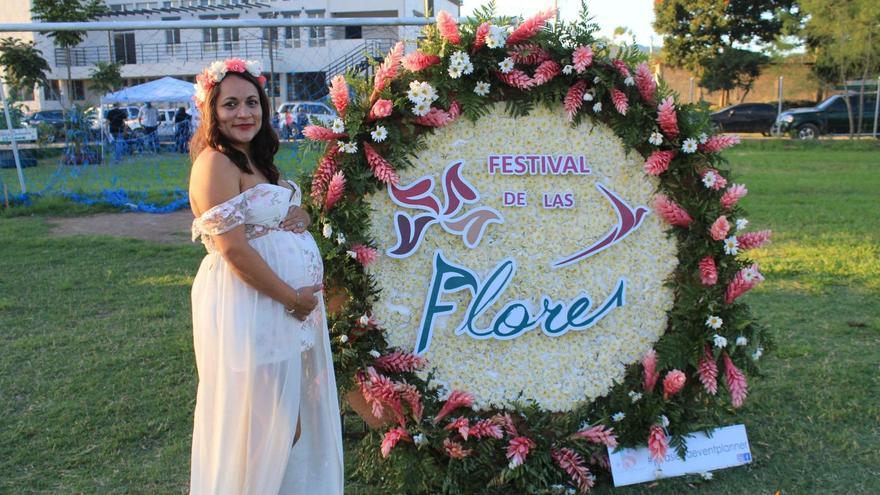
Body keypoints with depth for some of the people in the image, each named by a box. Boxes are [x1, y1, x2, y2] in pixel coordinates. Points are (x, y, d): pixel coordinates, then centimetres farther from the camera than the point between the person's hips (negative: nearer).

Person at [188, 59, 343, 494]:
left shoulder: (255, 159, 13)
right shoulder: (215, 163, -15)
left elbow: (289, 219, 22)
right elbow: (234, 249, -21)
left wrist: (298, 217, -3)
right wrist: (293, 298, -15)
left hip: (287, 302, 9)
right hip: (250, 305, -9)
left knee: (291, 418, 19)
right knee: (262, 422, 5)